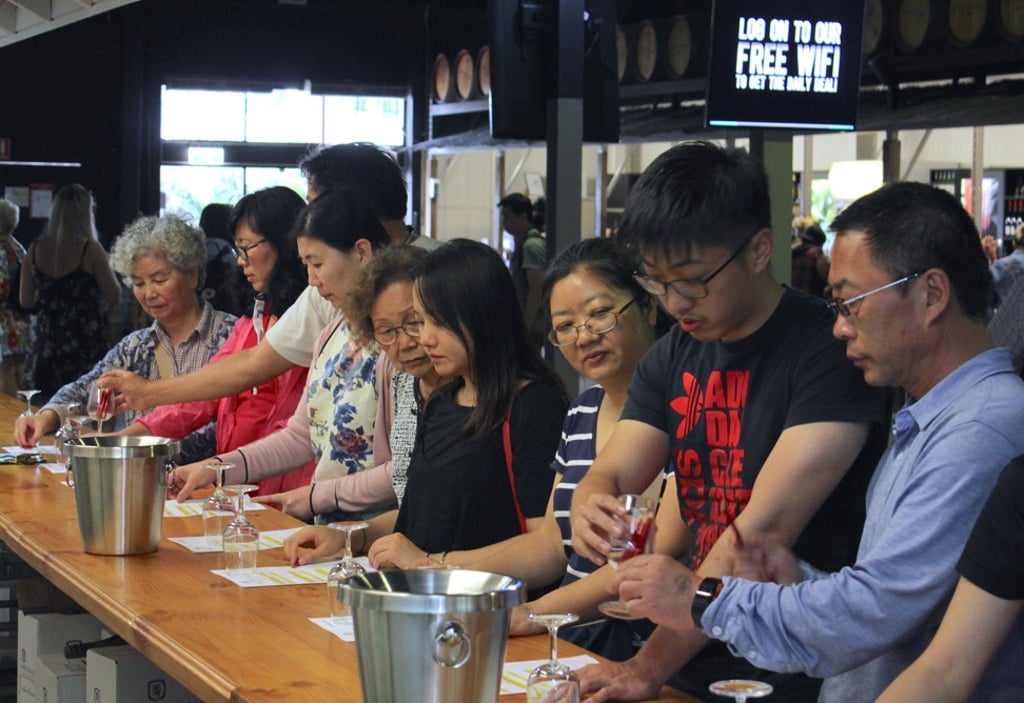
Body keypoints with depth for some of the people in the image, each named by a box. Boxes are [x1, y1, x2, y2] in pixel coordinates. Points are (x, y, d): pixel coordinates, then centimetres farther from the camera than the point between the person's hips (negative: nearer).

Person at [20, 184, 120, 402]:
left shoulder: (35, 249, 2)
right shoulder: (90, 249, -10)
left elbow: (26, 302, 9)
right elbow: (114, 296, -5)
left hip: (45, 350, 5)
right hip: (85, 347, -5)